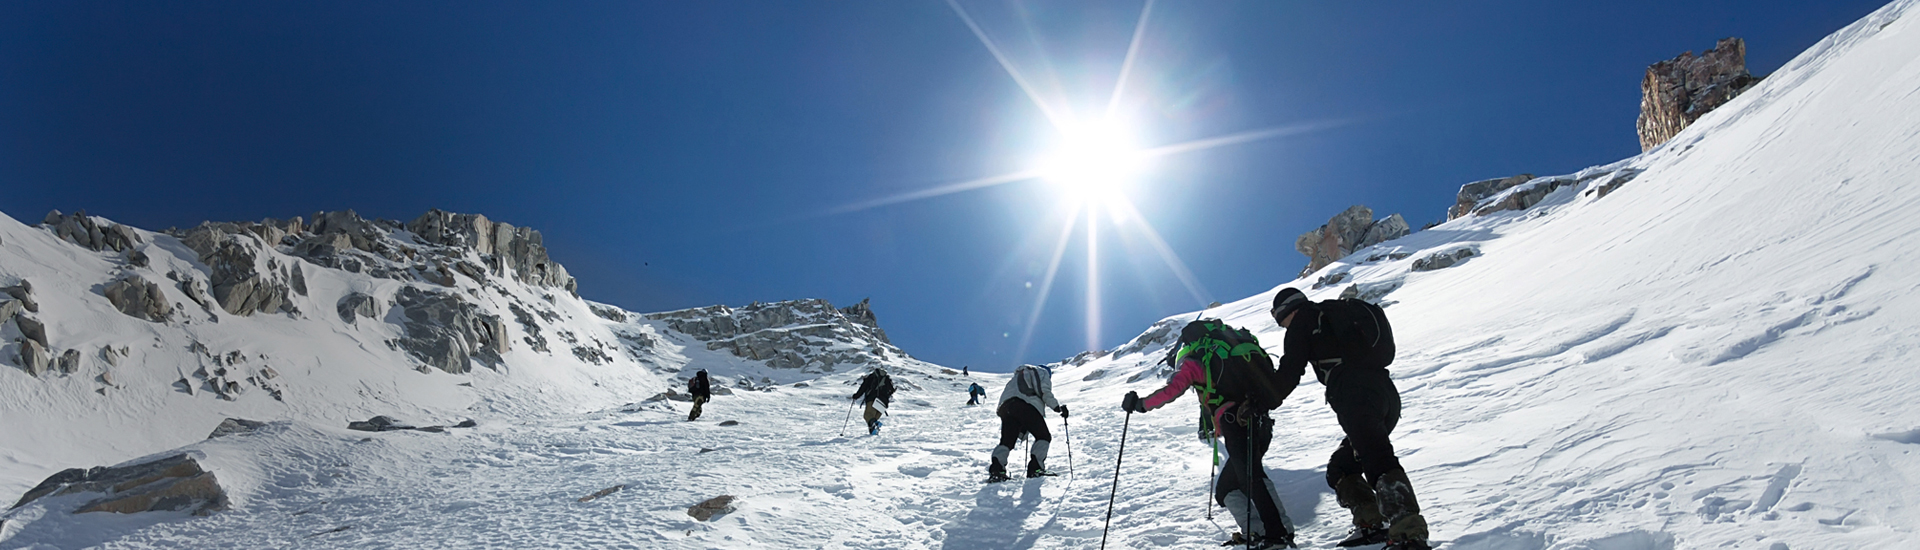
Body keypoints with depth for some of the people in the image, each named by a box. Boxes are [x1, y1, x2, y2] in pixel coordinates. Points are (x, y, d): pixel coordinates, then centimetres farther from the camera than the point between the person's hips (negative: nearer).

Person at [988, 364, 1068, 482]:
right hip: (1026, 405, -6)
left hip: (1005, 406, 6)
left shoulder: (1018, 376, 41)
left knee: (1007, 441, 6)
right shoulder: (1042, 373, 21)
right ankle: (1035, 468, -9)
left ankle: (996, 468, -14)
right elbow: (1044, 392, 0)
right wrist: (1058, 407, 0)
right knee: (1043, 436, 5)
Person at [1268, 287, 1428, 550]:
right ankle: (1371, 523, 2)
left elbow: (1289, 371, 5)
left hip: (1354, 395, -9)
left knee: (1379, 462, -22)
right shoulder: (1341, 313, 35)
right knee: (1340, 467, 17)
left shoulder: (1305, 318, 10)